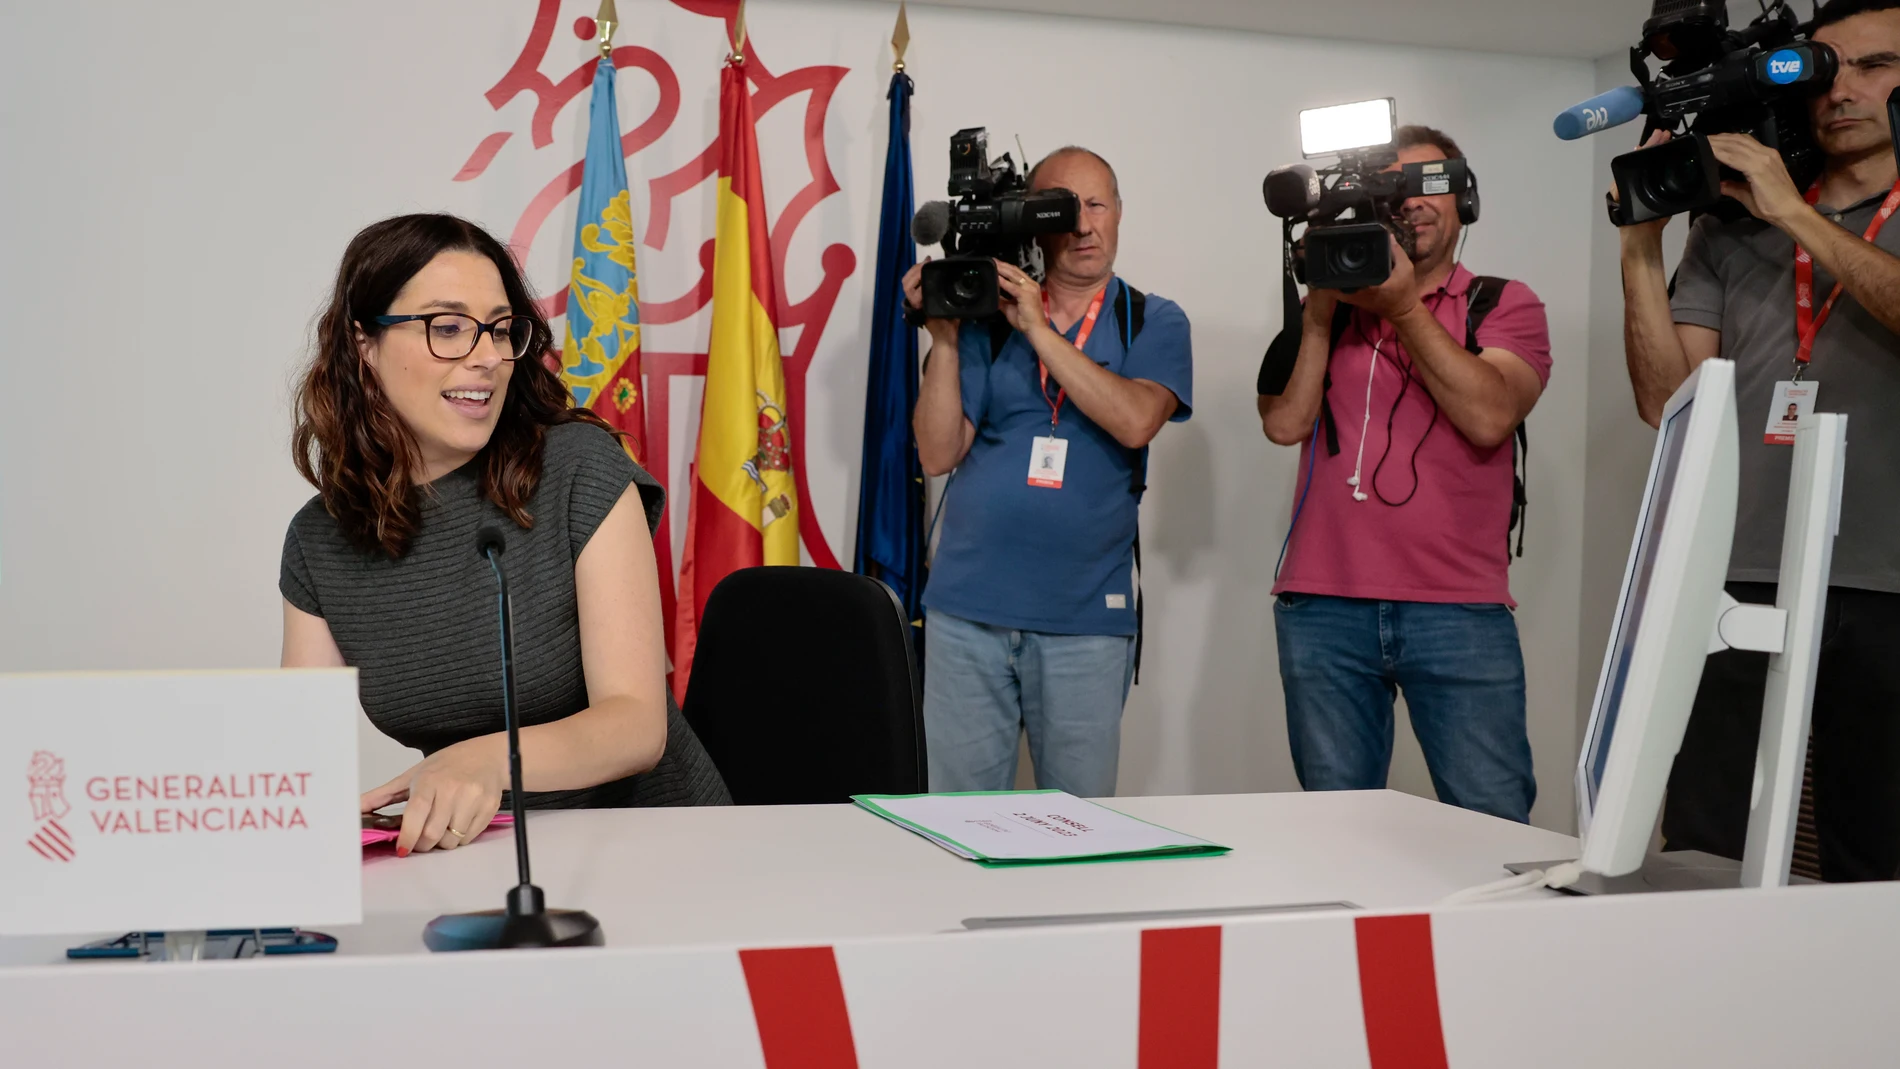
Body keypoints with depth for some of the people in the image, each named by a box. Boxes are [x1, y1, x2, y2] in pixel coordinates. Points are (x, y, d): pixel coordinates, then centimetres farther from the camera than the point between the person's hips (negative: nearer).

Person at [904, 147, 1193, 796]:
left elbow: (1134, 421, -14)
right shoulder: (987, 318, 8)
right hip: (967, 608, 1)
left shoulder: (1154, 323, 6)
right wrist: (943, 339, -7)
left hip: (1086, 618, -1)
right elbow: (938, 455, 2)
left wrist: (1039, 329, -13)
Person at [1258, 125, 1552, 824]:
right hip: (1324, 608, 2)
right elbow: (1285, 423, 0)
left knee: (1495, 828, -5)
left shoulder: (1503, 305, 10)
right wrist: (1322, 298, -2)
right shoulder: (1329, 309, 16)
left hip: (1460, 609, -2)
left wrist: (1404, 306, -9)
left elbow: (1488, 417, -9)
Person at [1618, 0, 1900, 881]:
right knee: (1703, 861, 0)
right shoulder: (1730, 231, 15)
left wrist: (1795, 214, -11)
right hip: (1740, 588, 2)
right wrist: (1640, 249, 0)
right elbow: (1669, 400, 8)